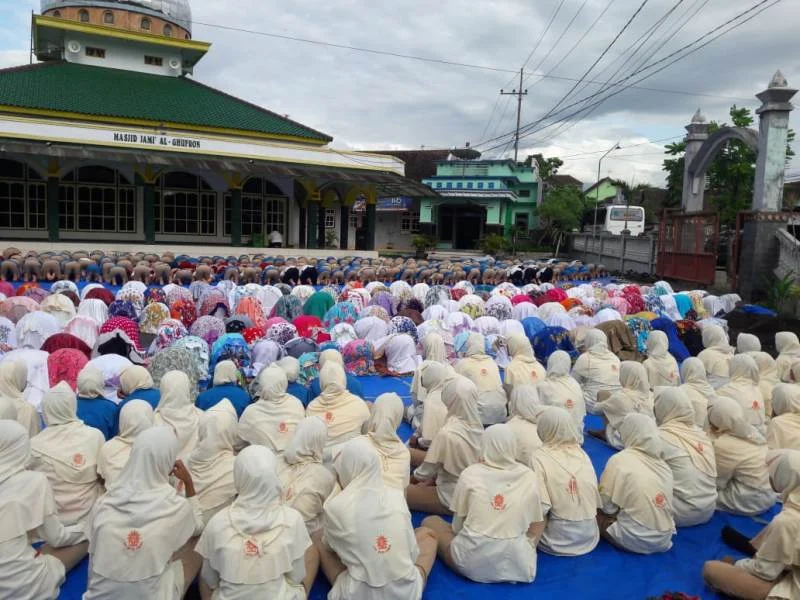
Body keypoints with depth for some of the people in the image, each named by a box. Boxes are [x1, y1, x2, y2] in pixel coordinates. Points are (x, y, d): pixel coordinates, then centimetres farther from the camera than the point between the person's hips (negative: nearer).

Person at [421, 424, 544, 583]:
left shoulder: (470, 473, -1)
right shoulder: (529, 476, 3)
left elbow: (458, 524, 5)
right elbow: (536, 525, 9)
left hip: (473, 562, -2)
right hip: (517, 565, 2)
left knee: (430, 521, 22)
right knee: (543, 519, 30)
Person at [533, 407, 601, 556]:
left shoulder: (539, 457, -15)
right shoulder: (582, 453, 0)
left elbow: (541, 507, -19)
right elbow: (597, 499, 5)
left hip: (559, 540, -4)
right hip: (589, 537, 5)